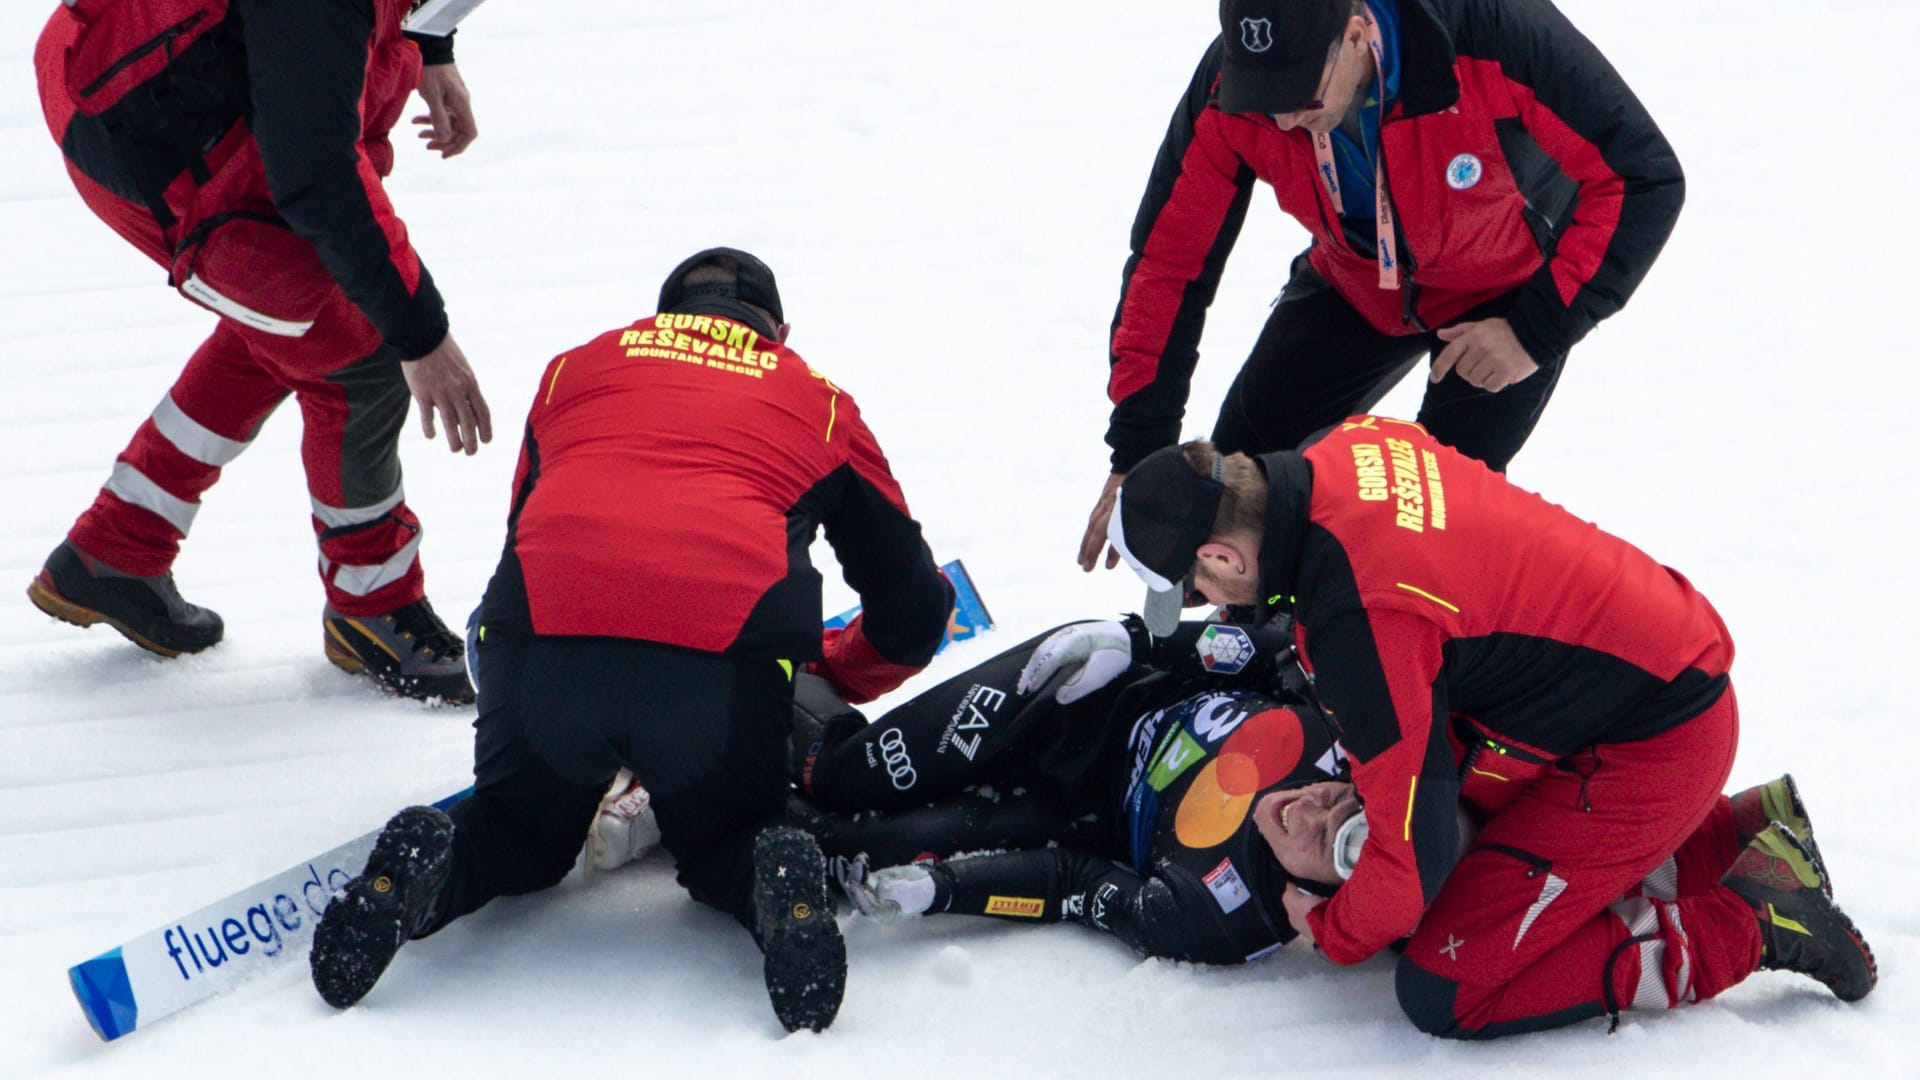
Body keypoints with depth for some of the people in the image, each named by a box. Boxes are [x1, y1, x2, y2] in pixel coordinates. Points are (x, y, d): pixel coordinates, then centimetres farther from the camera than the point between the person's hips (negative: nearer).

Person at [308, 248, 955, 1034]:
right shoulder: (819, 401, 27)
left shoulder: (578, 366, 29)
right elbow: (915, 610, 30)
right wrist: (825, 677, 48)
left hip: (542, 634, 1)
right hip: (729, 658, -1)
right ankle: (772, 883, -11)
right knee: (720, 841, 25)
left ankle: (432, 863, -7)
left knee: (524, 828, 27)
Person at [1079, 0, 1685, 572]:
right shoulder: (1231, 88, -29)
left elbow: (1644, 177, -27)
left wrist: (1539, 331, -26)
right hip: (1358, 286, 4)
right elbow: (1169, 260, -17)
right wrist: (1138, 454, -17)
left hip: (1511, 293, -3)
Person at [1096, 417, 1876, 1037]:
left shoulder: (1359, 622, -28)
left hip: (1647, 751, -9)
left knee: (1445, 995, -8)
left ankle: (1750, 923, -2)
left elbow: (1414, 848, -20)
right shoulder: (1358, 445, -2)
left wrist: (1334, 935, 1)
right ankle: (1737, 838, 20)